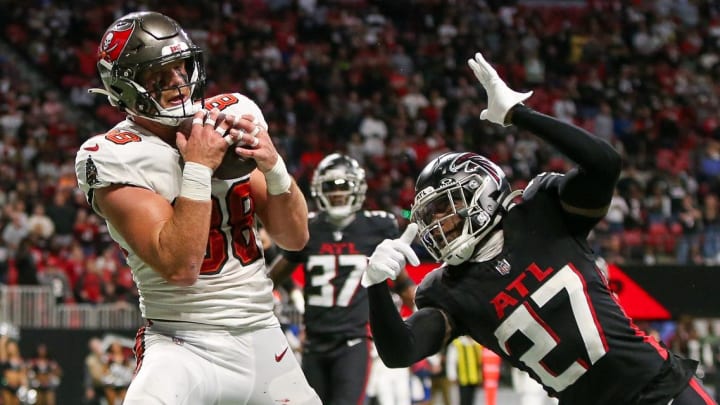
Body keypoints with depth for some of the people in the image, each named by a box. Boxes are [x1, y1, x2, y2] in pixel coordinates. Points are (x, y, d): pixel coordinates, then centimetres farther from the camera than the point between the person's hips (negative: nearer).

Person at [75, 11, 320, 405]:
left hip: (264, 339, 6)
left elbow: (294, 237, 5)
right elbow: (180, 266, -22)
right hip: (185, 351, -6)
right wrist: (199, 167, -22)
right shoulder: (116, 158, -12)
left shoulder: (234, 116, 3)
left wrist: (272, 165, -11)